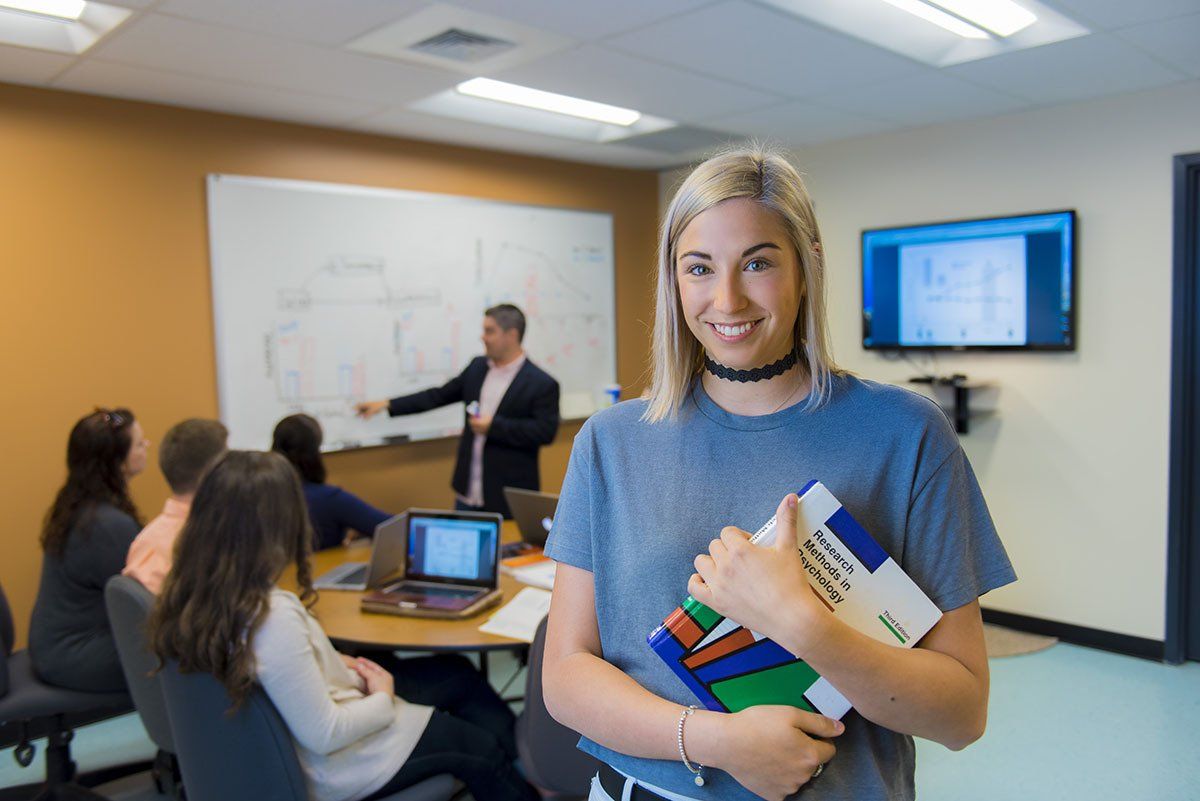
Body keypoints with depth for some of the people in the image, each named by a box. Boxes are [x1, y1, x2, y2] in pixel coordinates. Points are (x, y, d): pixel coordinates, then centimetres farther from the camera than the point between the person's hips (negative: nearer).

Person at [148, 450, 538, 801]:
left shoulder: (193, 595, -11)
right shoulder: (273, 616, -37)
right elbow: (324, 735, -29)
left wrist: (333, 664, 1)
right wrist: (382, 698, -11)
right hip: (331, 765, -8)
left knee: (458, 679, 18)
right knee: (481, 751, 14)